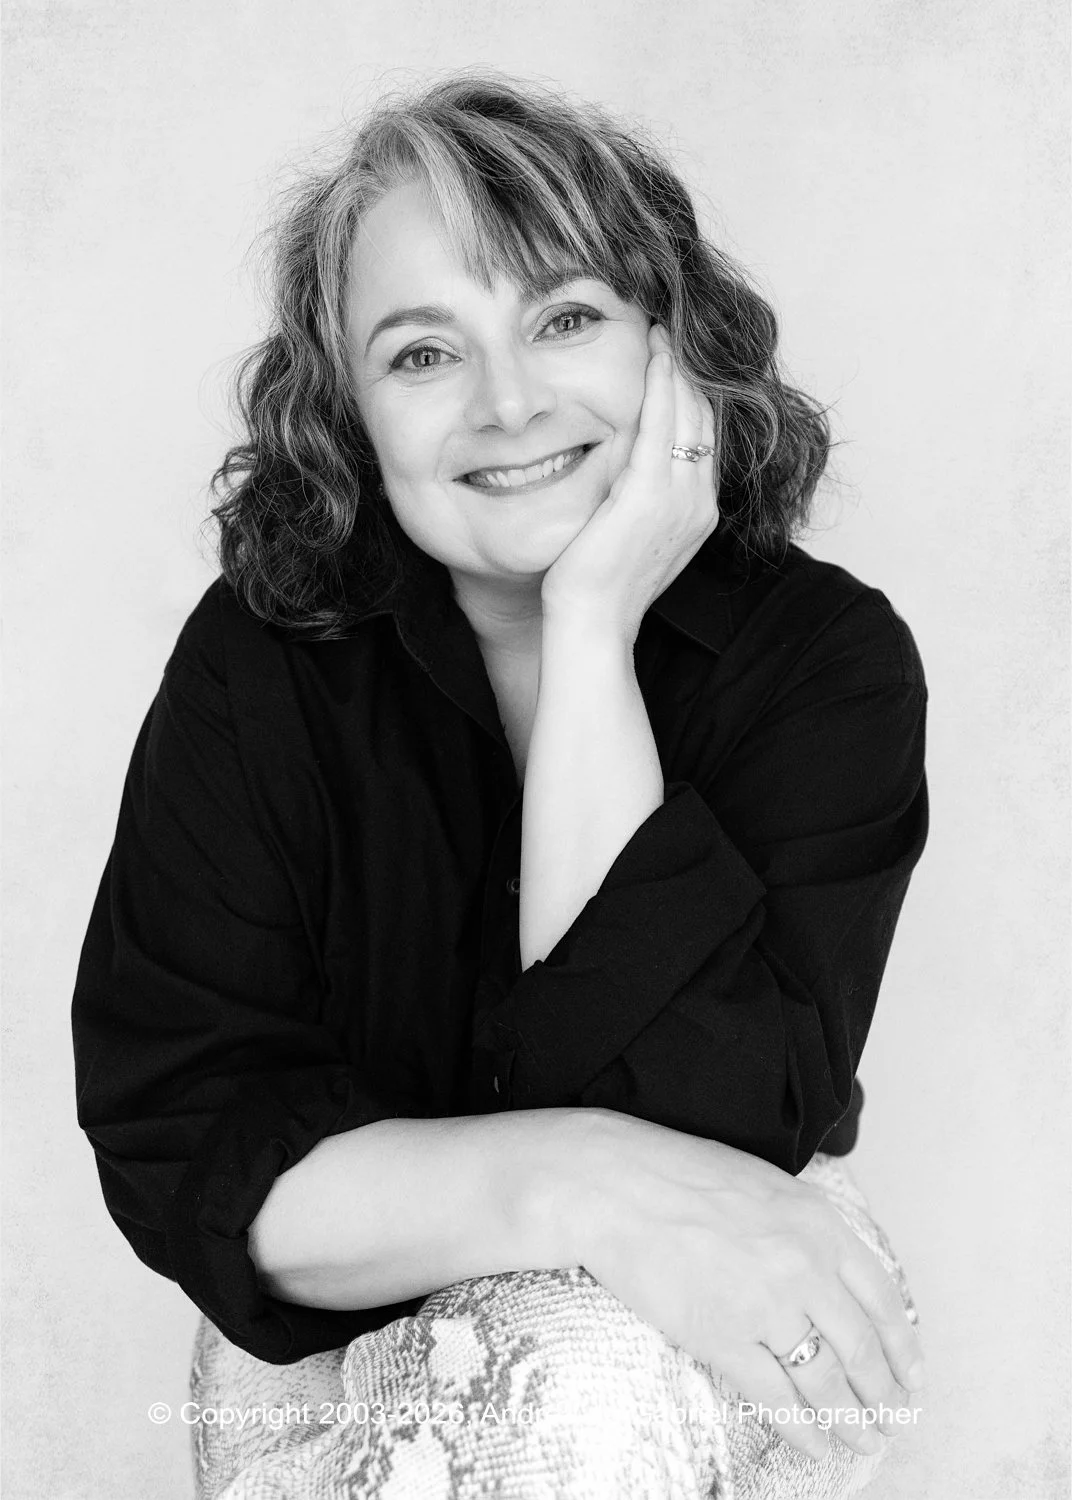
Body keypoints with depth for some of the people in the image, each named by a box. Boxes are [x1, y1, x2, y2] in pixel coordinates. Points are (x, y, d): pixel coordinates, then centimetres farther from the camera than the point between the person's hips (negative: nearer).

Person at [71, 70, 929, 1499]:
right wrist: (563, 1183, -34)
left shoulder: (828, 653, -14)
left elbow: (701, 1120, -25)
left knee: (600, 1378, -32)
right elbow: (177, 1142, -17)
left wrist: (591, 629, -27)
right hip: (343, 1366, 1)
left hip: (722, 1353, 0)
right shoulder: (261, 661, -12)